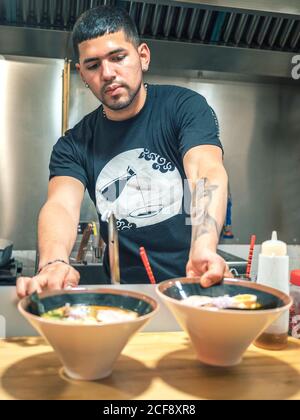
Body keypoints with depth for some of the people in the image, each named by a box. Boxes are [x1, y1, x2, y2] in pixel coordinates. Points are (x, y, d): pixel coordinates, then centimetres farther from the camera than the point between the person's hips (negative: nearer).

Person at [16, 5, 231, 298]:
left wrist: (204, 249, -40)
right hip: (124, 292, 4)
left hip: (193, 284, -3)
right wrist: (53, 263, -36)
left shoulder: (185, 106, -4)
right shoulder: (74, 145, 3)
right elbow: (61, 204, -14)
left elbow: (207, 173, -20)